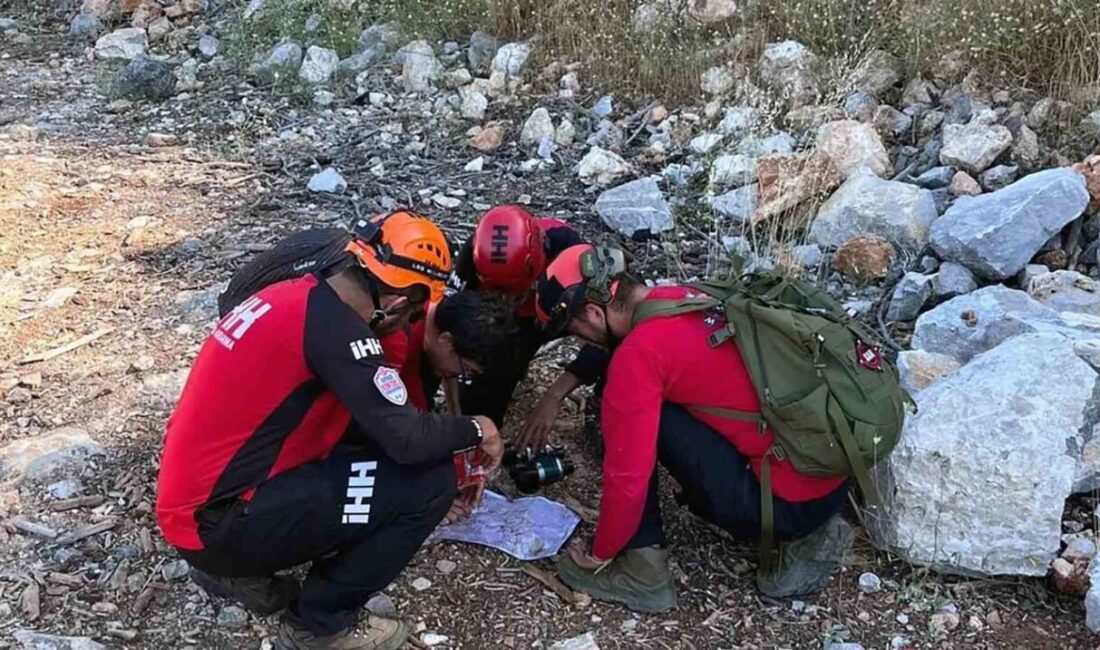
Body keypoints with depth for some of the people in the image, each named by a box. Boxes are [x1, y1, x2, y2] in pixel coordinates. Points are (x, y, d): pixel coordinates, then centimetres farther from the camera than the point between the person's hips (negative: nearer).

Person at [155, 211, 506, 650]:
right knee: (429, 482, -11)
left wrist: (450, 447, 23)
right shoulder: (333, 324, -19)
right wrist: (474, 432, -1)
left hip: (193, 499, 9)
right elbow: (407, 440, -20)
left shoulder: (298, 297, 9)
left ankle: (239, 570, 17)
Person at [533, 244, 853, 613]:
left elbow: (627, 472, -15)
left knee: (631, 416, -6)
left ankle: (642, 572, 3)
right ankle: (807, 537, 16)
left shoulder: (638, 352, -16)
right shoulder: (681, 298, 9)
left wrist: (601, 553, 1)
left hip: (792, 501, -8)